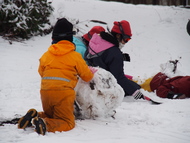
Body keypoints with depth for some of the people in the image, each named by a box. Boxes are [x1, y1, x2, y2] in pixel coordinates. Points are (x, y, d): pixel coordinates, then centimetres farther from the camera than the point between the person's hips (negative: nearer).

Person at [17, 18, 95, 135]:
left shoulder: (46, 55, 13)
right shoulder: (75, 56, 2)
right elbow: (87, 77, 9)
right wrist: (91, 72, 32)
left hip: (45, 91, 5)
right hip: (64, 92, -5)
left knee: (50, 115, 28)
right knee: (68, 123, 0)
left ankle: (34, 116, -5)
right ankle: (45, 125, -29)